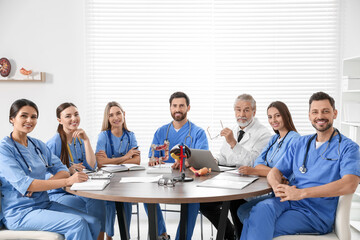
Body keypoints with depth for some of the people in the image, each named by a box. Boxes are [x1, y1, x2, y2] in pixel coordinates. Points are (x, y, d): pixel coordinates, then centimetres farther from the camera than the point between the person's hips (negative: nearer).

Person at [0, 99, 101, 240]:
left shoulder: (38, 145, 12)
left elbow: (62, 170, 6)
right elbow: (23, 184, -22)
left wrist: (40, 186, -16)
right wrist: (68, 181, -30)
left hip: (44, 204, 7)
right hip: (19, 212, -7)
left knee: (93, 223, -12)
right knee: (77, 223, -26)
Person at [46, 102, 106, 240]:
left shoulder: (80, 140, 11)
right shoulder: (53, 143, -8)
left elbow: (92, 167, 1)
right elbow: (46, 175, -10)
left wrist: (86, 140, -5)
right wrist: (68, 171, -25)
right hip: (58, 193, -5)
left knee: (97, 202, -25)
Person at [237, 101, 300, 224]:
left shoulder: (294, 139, -10)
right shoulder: (274, 139, 17)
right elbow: (258, 163, 6)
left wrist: (254, 171, -26)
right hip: (272, 192, 8)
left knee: (247, 211, -19)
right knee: (242, 210, -9)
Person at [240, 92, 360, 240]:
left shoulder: (348, 147, 2)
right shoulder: (300, 143, 20)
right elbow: (275, 172, 17)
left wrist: (301, 193, -23)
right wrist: (277, 187, -10)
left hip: (317, 212, -4)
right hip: (288, 201, 5)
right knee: (262, 208, -32)